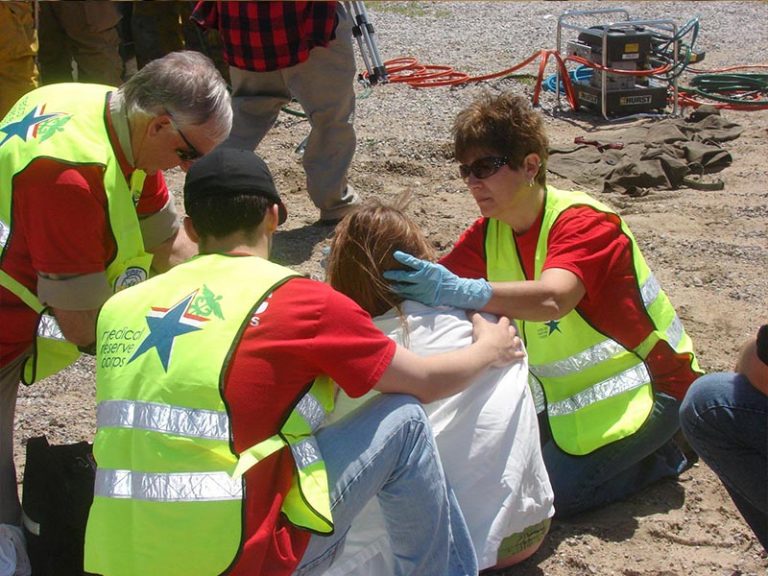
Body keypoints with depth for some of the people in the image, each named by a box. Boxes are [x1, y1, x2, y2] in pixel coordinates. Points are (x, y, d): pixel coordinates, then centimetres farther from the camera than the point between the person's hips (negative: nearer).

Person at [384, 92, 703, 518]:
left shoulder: (584, 222, -25)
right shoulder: (488, 234, -1)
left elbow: (553, 299, -45)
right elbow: (430, 281, -11)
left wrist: (462, 291, -60)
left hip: (644, 386, -8)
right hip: (569, 392, 8)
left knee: (549, 491, -20)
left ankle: (662, 453, 4)